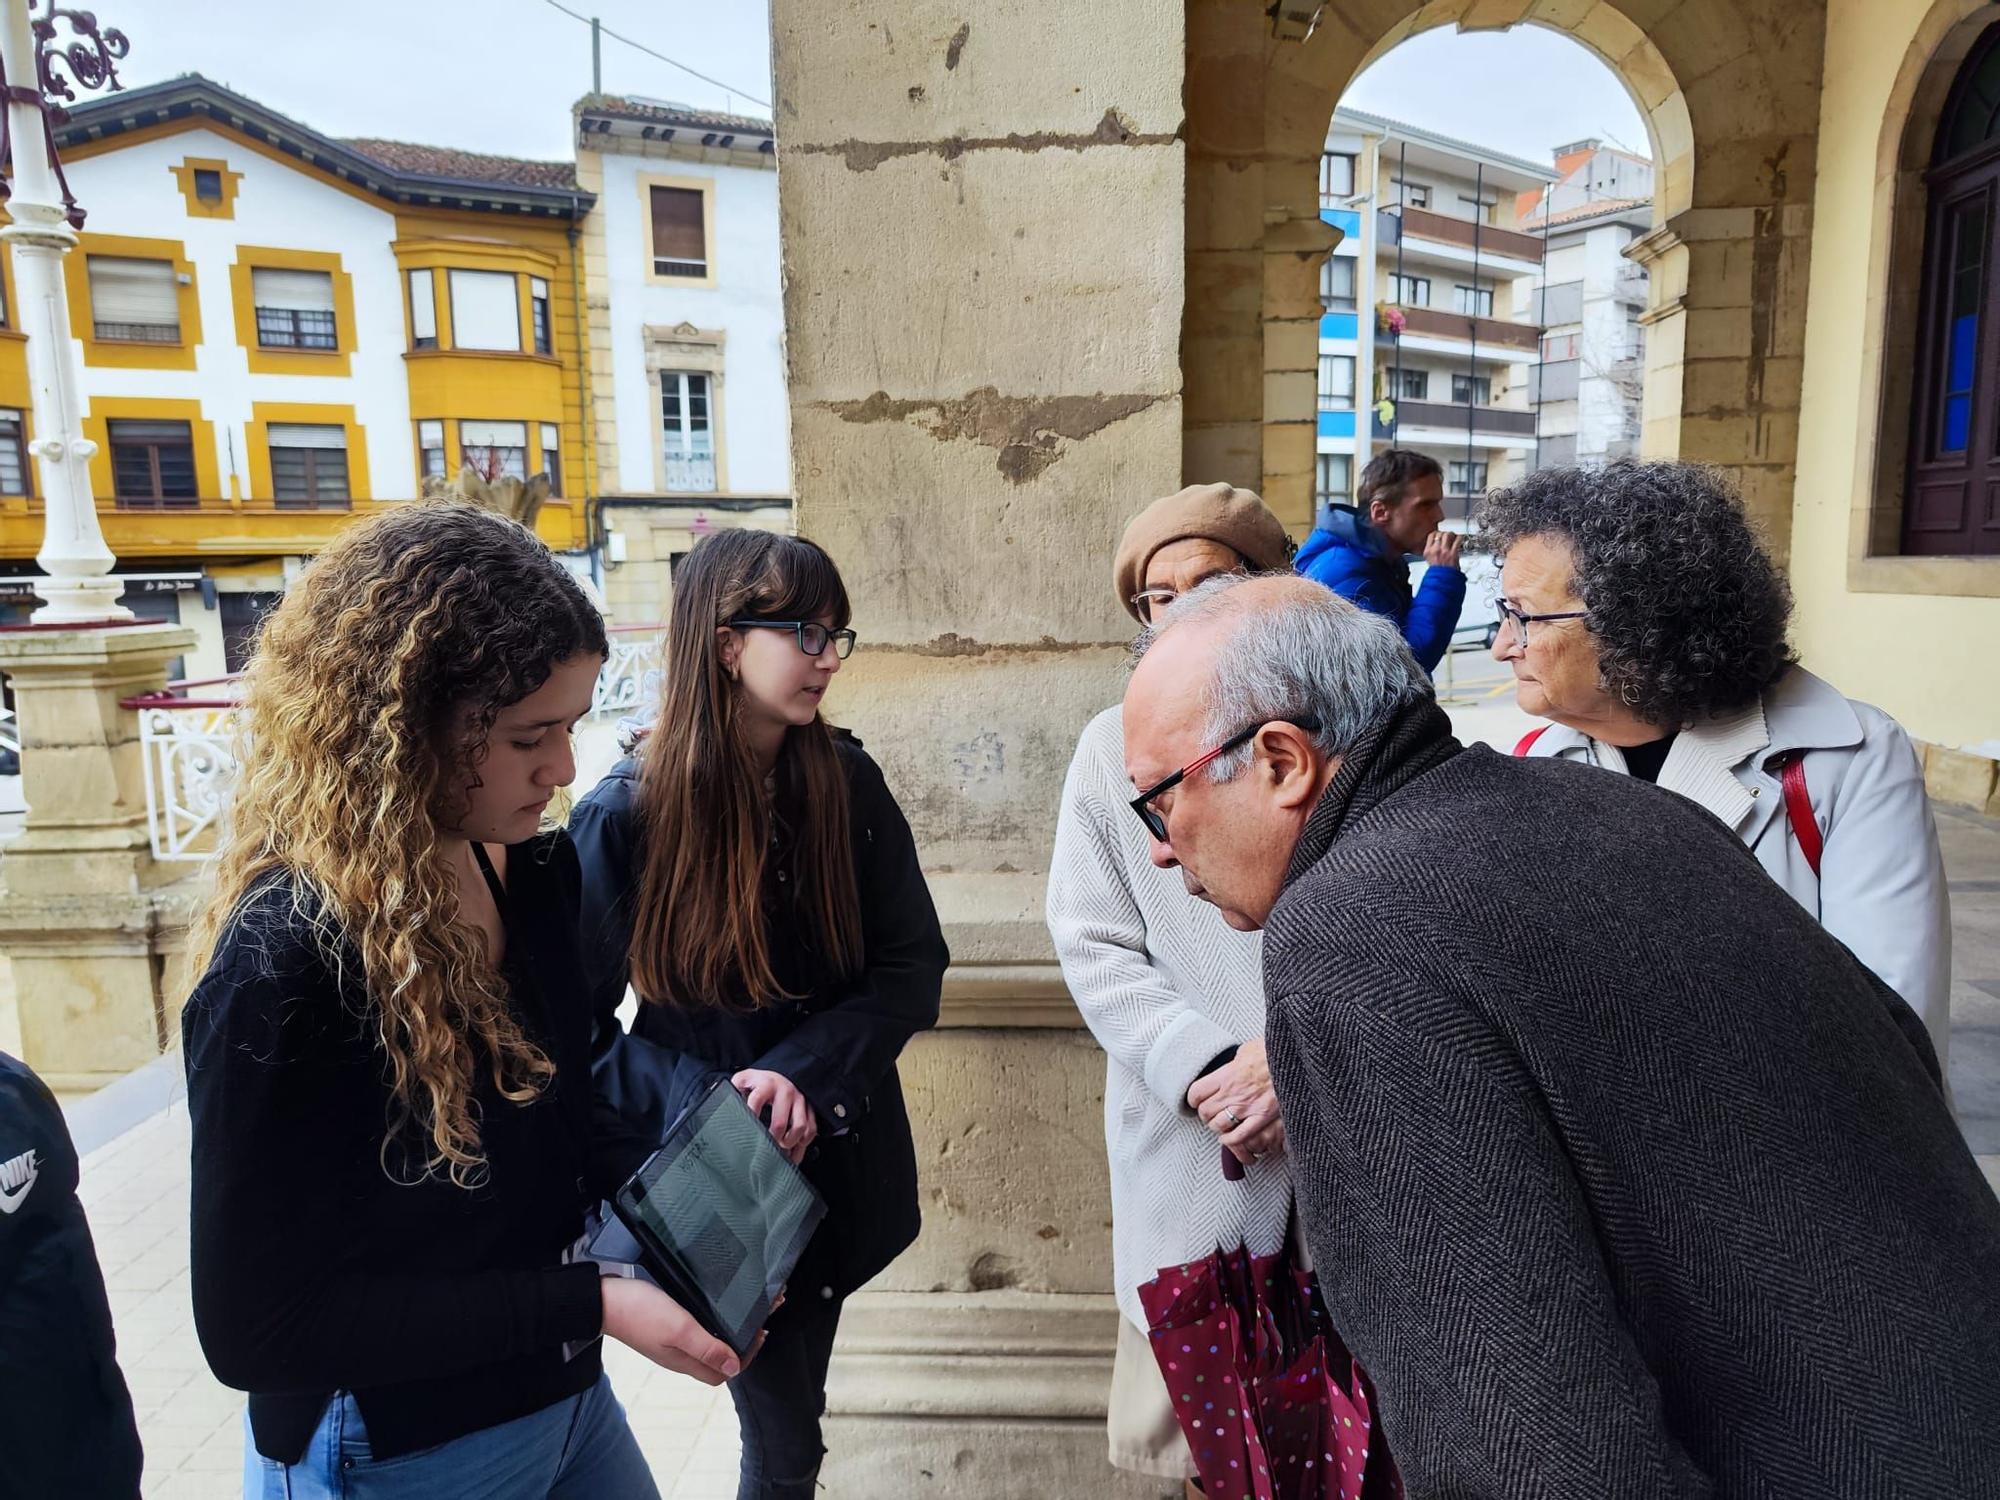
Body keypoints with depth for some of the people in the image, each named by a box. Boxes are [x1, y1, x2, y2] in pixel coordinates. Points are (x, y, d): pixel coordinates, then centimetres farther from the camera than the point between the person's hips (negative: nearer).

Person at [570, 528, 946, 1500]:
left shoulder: (847, 783, -6)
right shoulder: (626, 815, -15)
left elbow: (914, 966, -7)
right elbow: (577, 1022, -7)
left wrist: (803, 1073, -21)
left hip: (837, 1158, 3)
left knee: (792, 1412, 20)